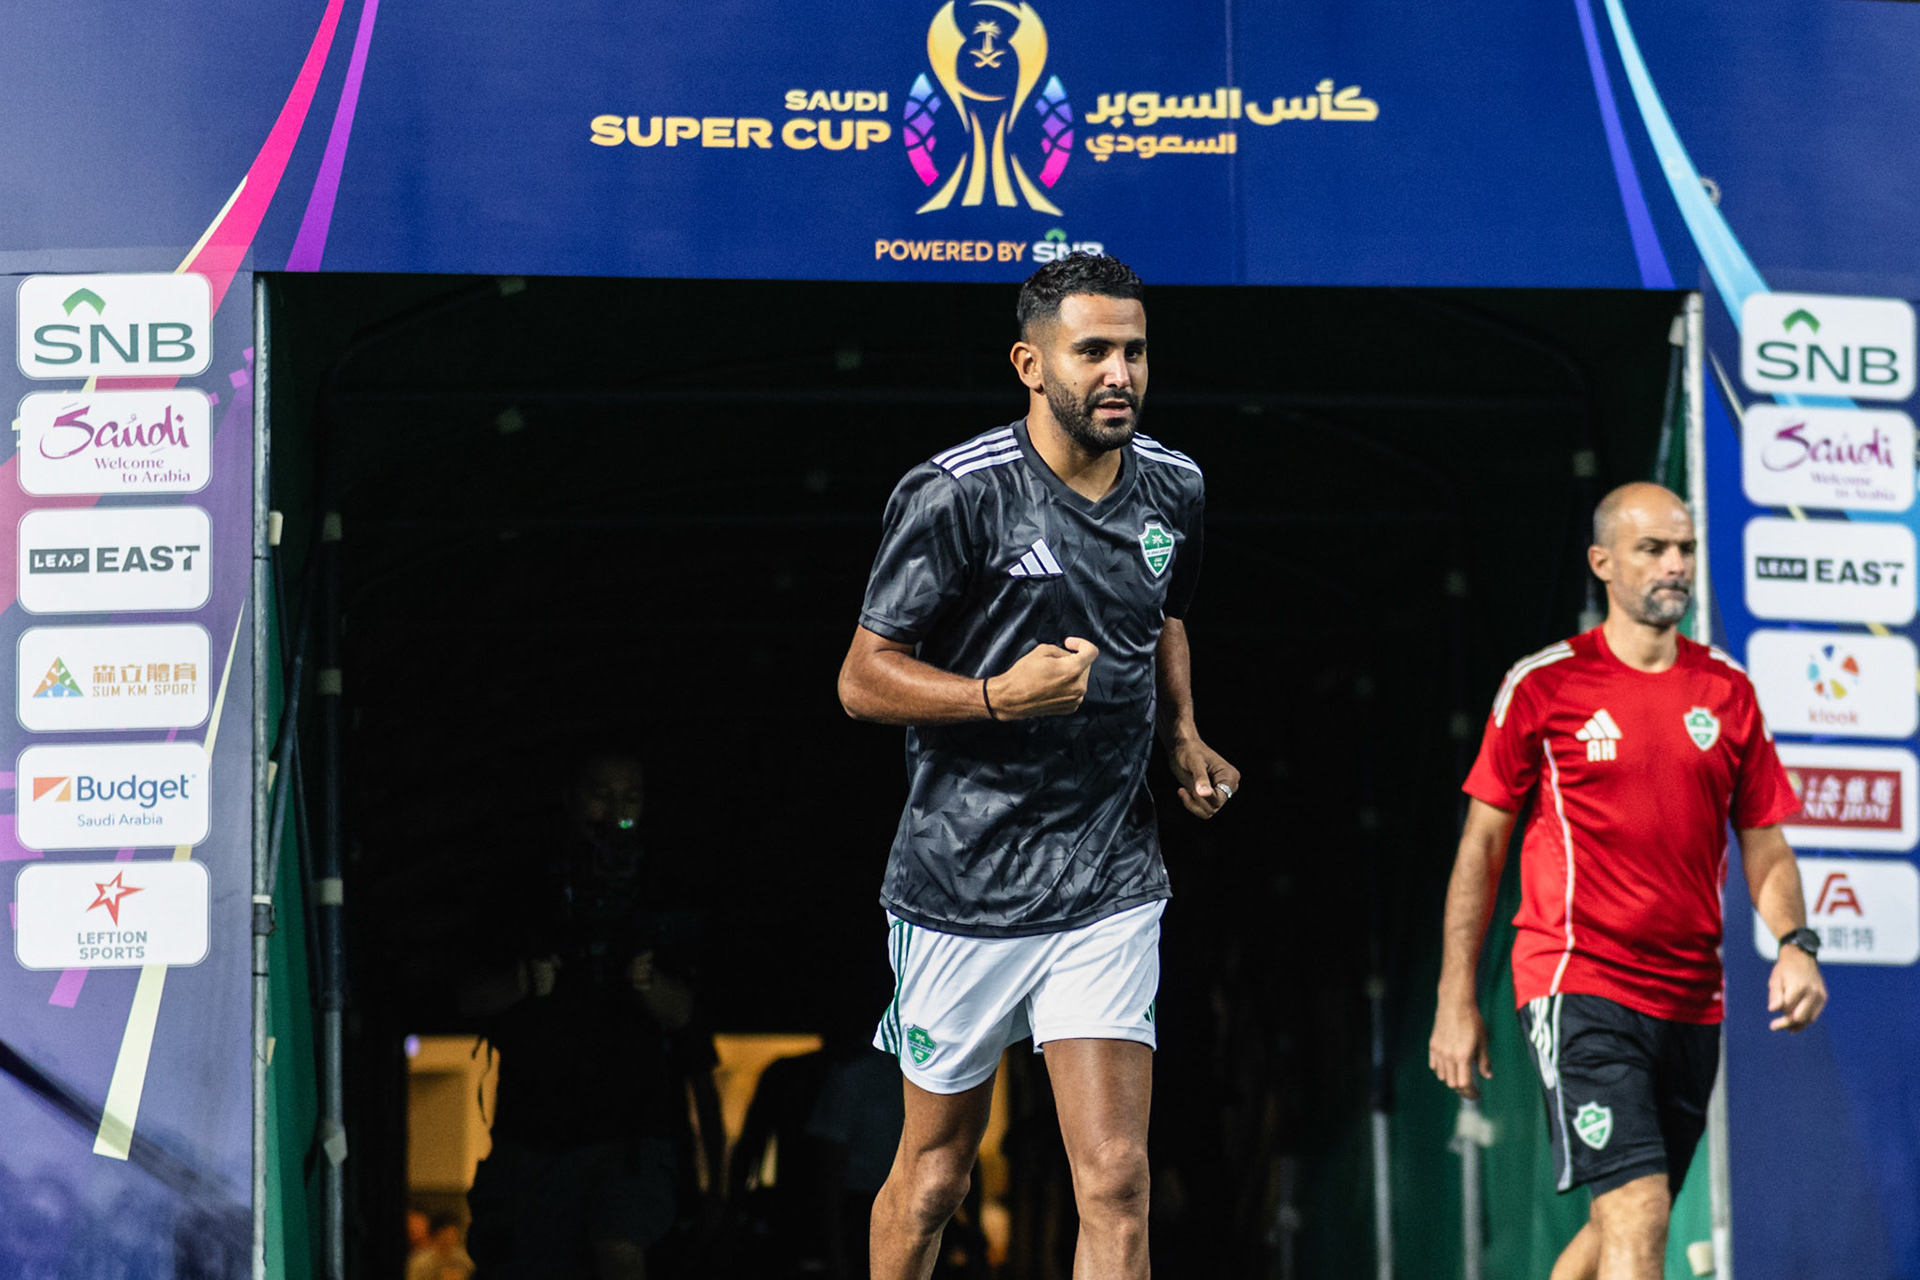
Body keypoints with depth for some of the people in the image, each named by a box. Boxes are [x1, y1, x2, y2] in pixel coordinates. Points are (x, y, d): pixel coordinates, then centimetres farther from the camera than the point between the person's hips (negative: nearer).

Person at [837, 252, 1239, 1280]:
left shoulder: (1174, 490, 4)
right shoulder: (954, 495, -13)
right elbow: (862, 678, -11)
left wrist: (1183, 736, 9)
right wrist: (1001, 696, -26)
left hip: (1110, 894, 3)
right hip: (964, 885, -3)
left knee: (1116, 1184, -9)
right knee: (935, 1172, 12)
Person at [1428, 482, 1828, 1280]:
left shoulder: (1728, 690, 10)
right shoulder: (1544, 684, -1)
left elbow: (1764, 842, 14)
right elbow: (1483, 844, 3)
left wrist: (1795, 942, -6)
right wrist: (1455, 998, -1)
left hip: (1690, 998, 5)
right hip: (1579, 985, -5)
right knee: (1638, 1214, -18)